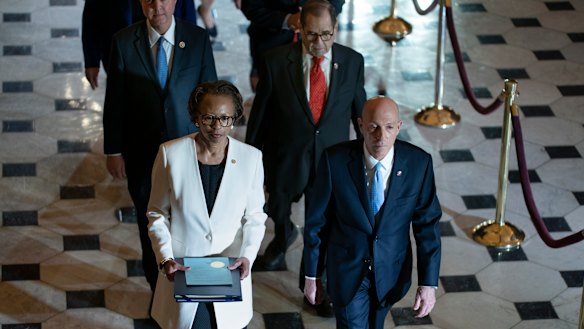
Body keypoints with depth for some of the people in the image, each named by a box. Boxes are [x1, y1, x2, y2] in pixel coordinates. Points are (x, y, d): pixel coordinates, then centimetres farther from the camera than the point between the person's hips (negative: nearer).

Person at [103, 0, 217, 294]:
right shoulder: (124, 42, -11)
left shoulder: (198, 39, -10)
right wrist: (113, 150, -3)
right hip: (142, 155, 0)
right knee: (150, 226, 17)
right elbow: (114, 101, -5)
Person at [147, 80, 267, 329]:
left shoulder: (250, 158, -8)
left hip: (230, 273, 1)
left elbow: (255, 217, 2)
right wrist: (165, 259, -14)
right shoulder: (171, 153, -11)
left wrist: (247, 255, -15)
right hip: (182, 271, -1)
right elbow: (157, 214, -1)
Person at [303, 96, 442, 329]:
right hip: (347, 269, -2)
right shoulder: (335, 160, -19)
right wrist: (311, 274, -2)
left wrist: (428, 283, -11)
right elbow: (316, 220, -8)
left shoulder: (418, 163, -16)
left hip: (391, 272, 2)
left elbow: (428, 224, -9)